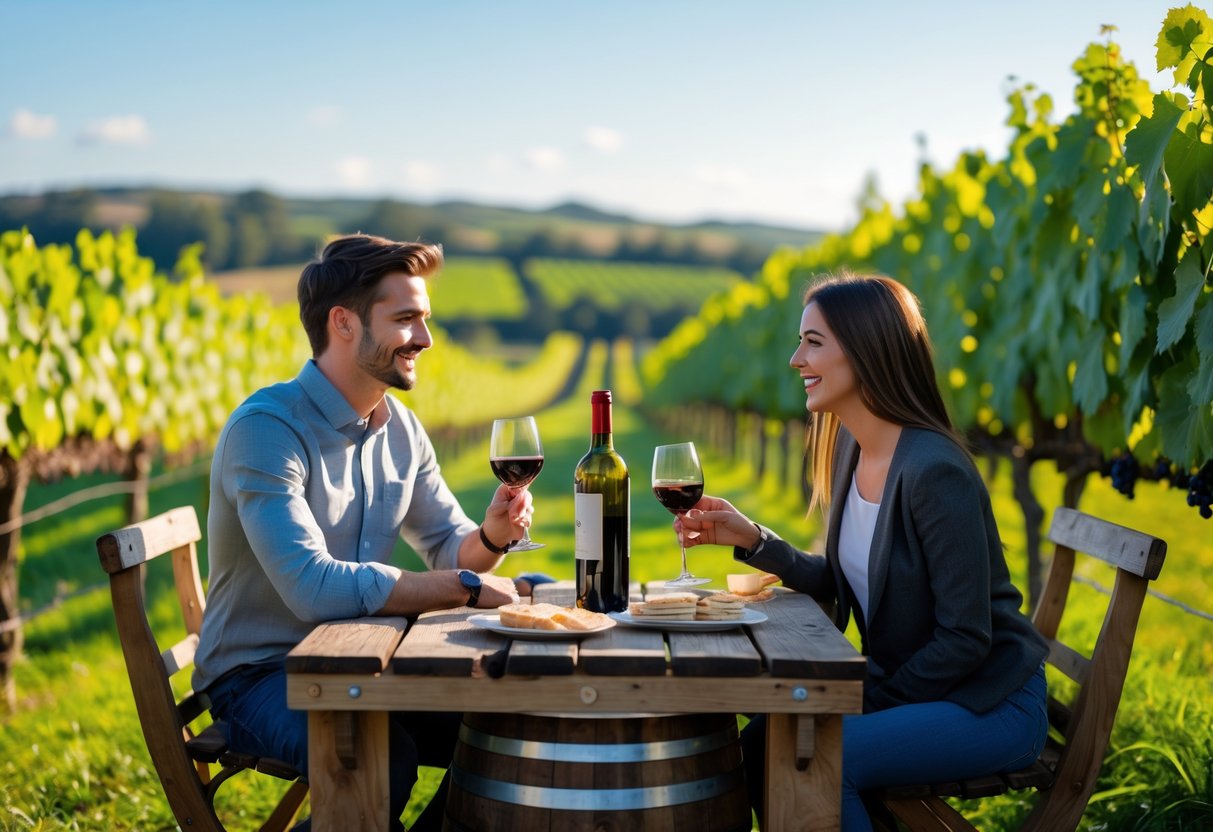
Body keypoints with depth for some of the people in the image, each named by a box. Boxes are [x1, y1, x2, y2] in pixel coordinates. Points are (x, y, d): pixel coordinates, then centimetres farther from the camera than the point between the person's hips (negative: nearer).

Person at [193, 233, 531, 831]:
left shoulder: (401, 428, 7)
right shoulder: (265, 428, -20)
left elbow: (449, 547, 14)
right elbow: (314, 588, -30)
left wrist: (491, 536, -11)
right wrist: (465, 588, -23)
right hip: (257, 675, -7)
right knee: (383, 758, -35)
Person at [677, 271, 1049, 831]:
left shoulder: (935, 470, -25)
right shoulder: (850, 449, 2)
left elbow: (965, 640, -22)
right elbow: (839, 581, 10)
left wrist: (869, 701, -16)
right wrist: (750, 539, -1)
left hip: (988, 703, -8)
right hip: (901, 685, 8)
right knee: (760, 743, -5)